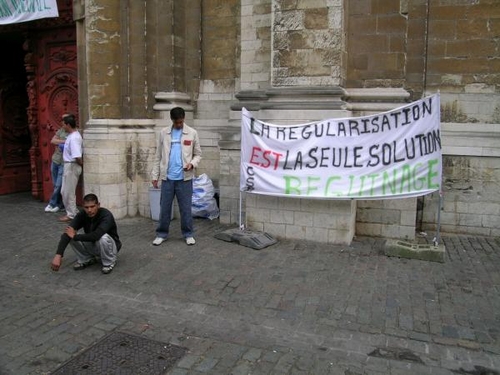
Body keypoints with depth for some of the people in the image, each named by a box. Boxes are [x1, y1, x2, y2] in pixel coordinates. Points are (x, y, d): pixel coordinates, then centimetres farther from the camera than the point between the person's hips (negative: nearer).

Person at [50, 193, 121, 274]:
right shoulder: (81, 215, -16)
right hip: (92, 245, 5)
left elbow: (96, 235, -46)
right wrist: (58, 255, -40)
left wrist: (75, 236, -32)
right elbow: (67, 234, -26)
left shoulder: (106, 215, -31)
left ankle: (109, 262, -10)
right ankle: (87, 259, 4)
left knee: (103, 237, -39)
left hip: (110, 246, -4)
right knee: (70, 236, -18)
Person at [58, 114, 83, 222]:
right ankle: (71, 212, 26)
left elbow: (78, 157, -28)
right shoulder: (73, 133, 6)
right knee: (64, 191, 18)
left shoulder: (73, 138, -24)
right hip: (68, 165, 10)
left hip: (71, 166, -10)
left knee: (68, 192, 0)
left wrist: (82, 164, -12)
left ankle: (71, 215, 11)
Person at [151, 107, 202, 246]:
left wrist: (192, 163, -16)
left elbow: (198, 154, 5)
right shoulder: (164, 133, 5)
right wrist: (155, 175, 4)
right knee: (164, 207, 8)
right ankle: (162, 234, 20)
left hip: (185, 178, -1)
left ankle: (188, 234, 18)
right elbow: (158, 156, 8)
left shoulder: (192, 133, 1)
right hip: (167, 177, 1)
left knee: (186, 208, 6)